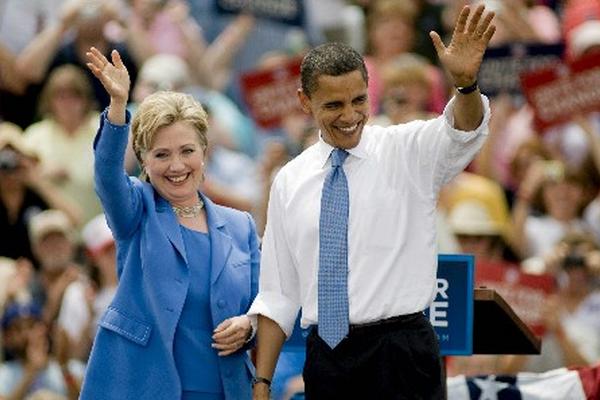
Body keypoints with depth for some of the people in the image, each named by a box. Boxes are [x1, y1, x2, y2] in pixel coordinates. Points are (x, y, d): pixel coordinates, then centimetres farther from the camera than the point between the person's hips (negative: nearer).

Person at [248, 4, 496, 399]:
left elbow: (465, 131, -22)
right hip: (325, 360, 3)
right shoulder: (289, 182, 9)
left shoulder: (408, 151, 0)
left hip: (401, 357, -3)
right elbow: (278, 294, 11)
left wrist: (465, 82, -44)